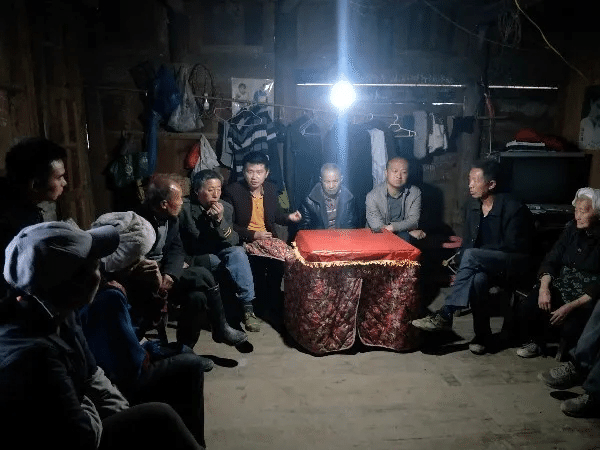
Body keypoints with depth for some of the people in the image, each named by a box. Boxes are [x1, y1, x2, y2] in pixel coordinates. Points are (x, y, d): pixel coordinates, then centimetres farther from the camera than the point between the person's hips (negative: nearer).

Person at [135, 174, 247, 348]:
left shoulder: (171, 219, 1)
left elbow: (177, 251, -2)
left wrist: (169, 275, -22)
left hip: (164, 273, 7)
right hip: (142, 281, -7)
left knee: (196, 296, -17)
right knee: (202, 275, -20)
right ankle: (220, 329, -2)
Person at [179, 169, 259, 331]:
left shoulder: (226, 207, -1)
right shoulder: (185, 208, -14)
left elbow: (234, 241, -11)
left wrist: (220, 220, -23)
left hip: (219, 254, 3)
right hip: (195, 258, -3)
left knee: (238, 252, -27)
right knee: (236, 259, -25)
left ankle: (247, 307, -25)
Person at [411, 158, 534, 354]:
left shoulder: (513, 208, -15)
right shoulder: (472, 206, 4)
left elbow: (512, 247, -16)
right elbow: (467, 241, 8)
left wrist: (475, 253, -19)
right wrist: (461, 269, -8)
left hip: (513, 264, -5)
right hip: (482, 264, 5)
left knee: (471, 256, -34)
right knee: (478, 278, -34)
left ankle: (445, 314, -30)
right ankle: (482, 336, -16)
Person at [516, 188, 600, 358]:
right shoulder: (572, 229, 7)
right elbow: (551, 259, 6)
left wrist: (572, 306, -21)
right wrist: (544, 287, -11)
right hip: (559, 288, 4)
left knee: (570, 329, -31)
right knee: (525, 310, -21)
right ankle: (535, 342, 10)